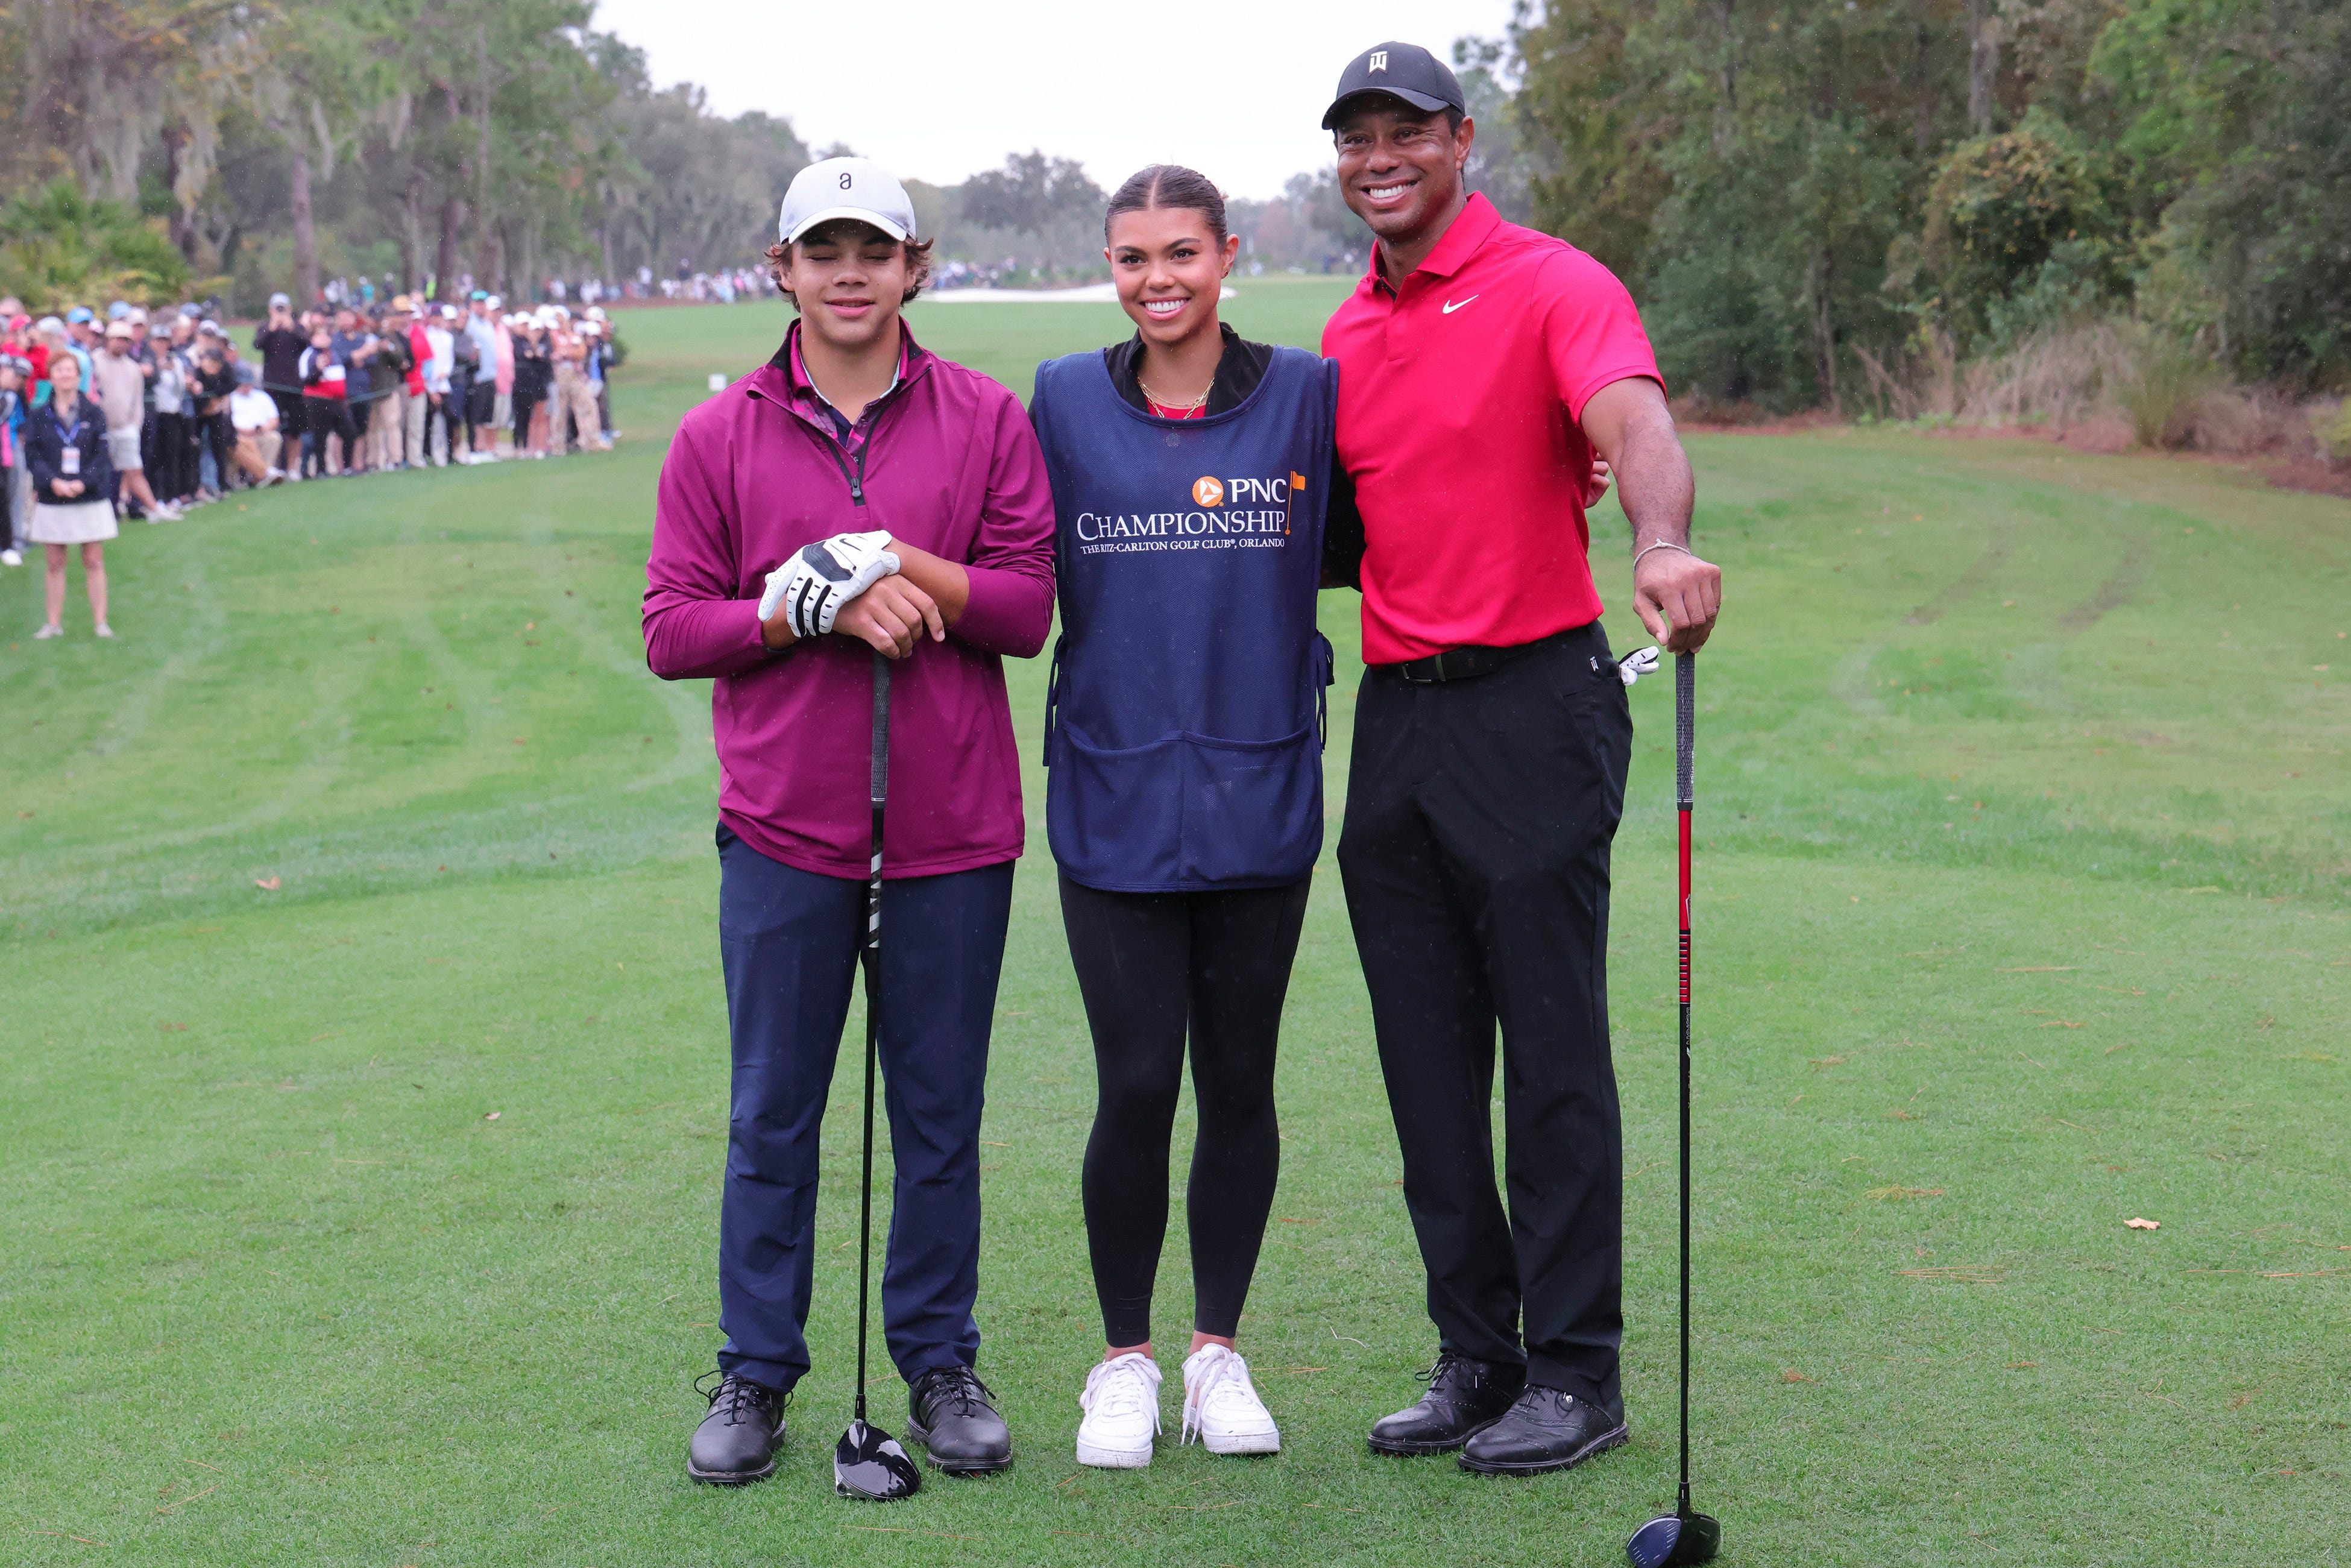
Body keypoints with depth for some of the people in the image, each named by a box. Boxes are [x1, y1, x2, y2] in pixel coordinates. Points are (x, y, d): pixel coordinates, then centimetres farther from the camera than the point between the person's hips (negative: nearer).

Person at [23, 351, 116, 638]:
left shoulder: (93, 415, 2)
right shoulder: (39, 416, 3)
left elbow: (101, 454, -2)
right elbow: (33, 455, -2)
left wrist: (83, 482, -17)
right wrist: (53, 482, -17)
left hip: (90, 497, -1)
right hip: (52, 501, 1)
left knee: (94, 562, 0)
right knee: (55, 564, 5)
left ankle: (101, 622, 4)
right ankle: (54, 623, 10)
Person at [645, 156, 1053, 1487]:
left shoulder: (989, 420, 4)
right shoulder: (719, 437, 4)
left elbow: (1030, 609, -1)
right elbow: (671, 629, 0)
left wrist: (911, 572, -16)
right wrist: (815, 606, -14)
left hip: (953, 828, 0)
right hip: (784, 827, 0)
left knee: (942, 1116, 9)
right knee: (773, 1117, 6)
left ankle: (942, 1364, 22)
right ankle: (757, 1375, 18)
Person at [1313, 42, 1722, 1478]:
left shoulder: (1551, 285, -7)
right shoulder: (1346, 337, 15)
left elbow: (1636, 423, -26)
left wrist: (1663, 540, -45)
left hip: (1535, 701, -7)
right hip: (1395, 711, 7)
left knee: (1554, 1051, -3)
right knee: (1428, 1063, 9)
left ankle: (1577, 1374, 7)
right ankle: (1477, 1358, 19)